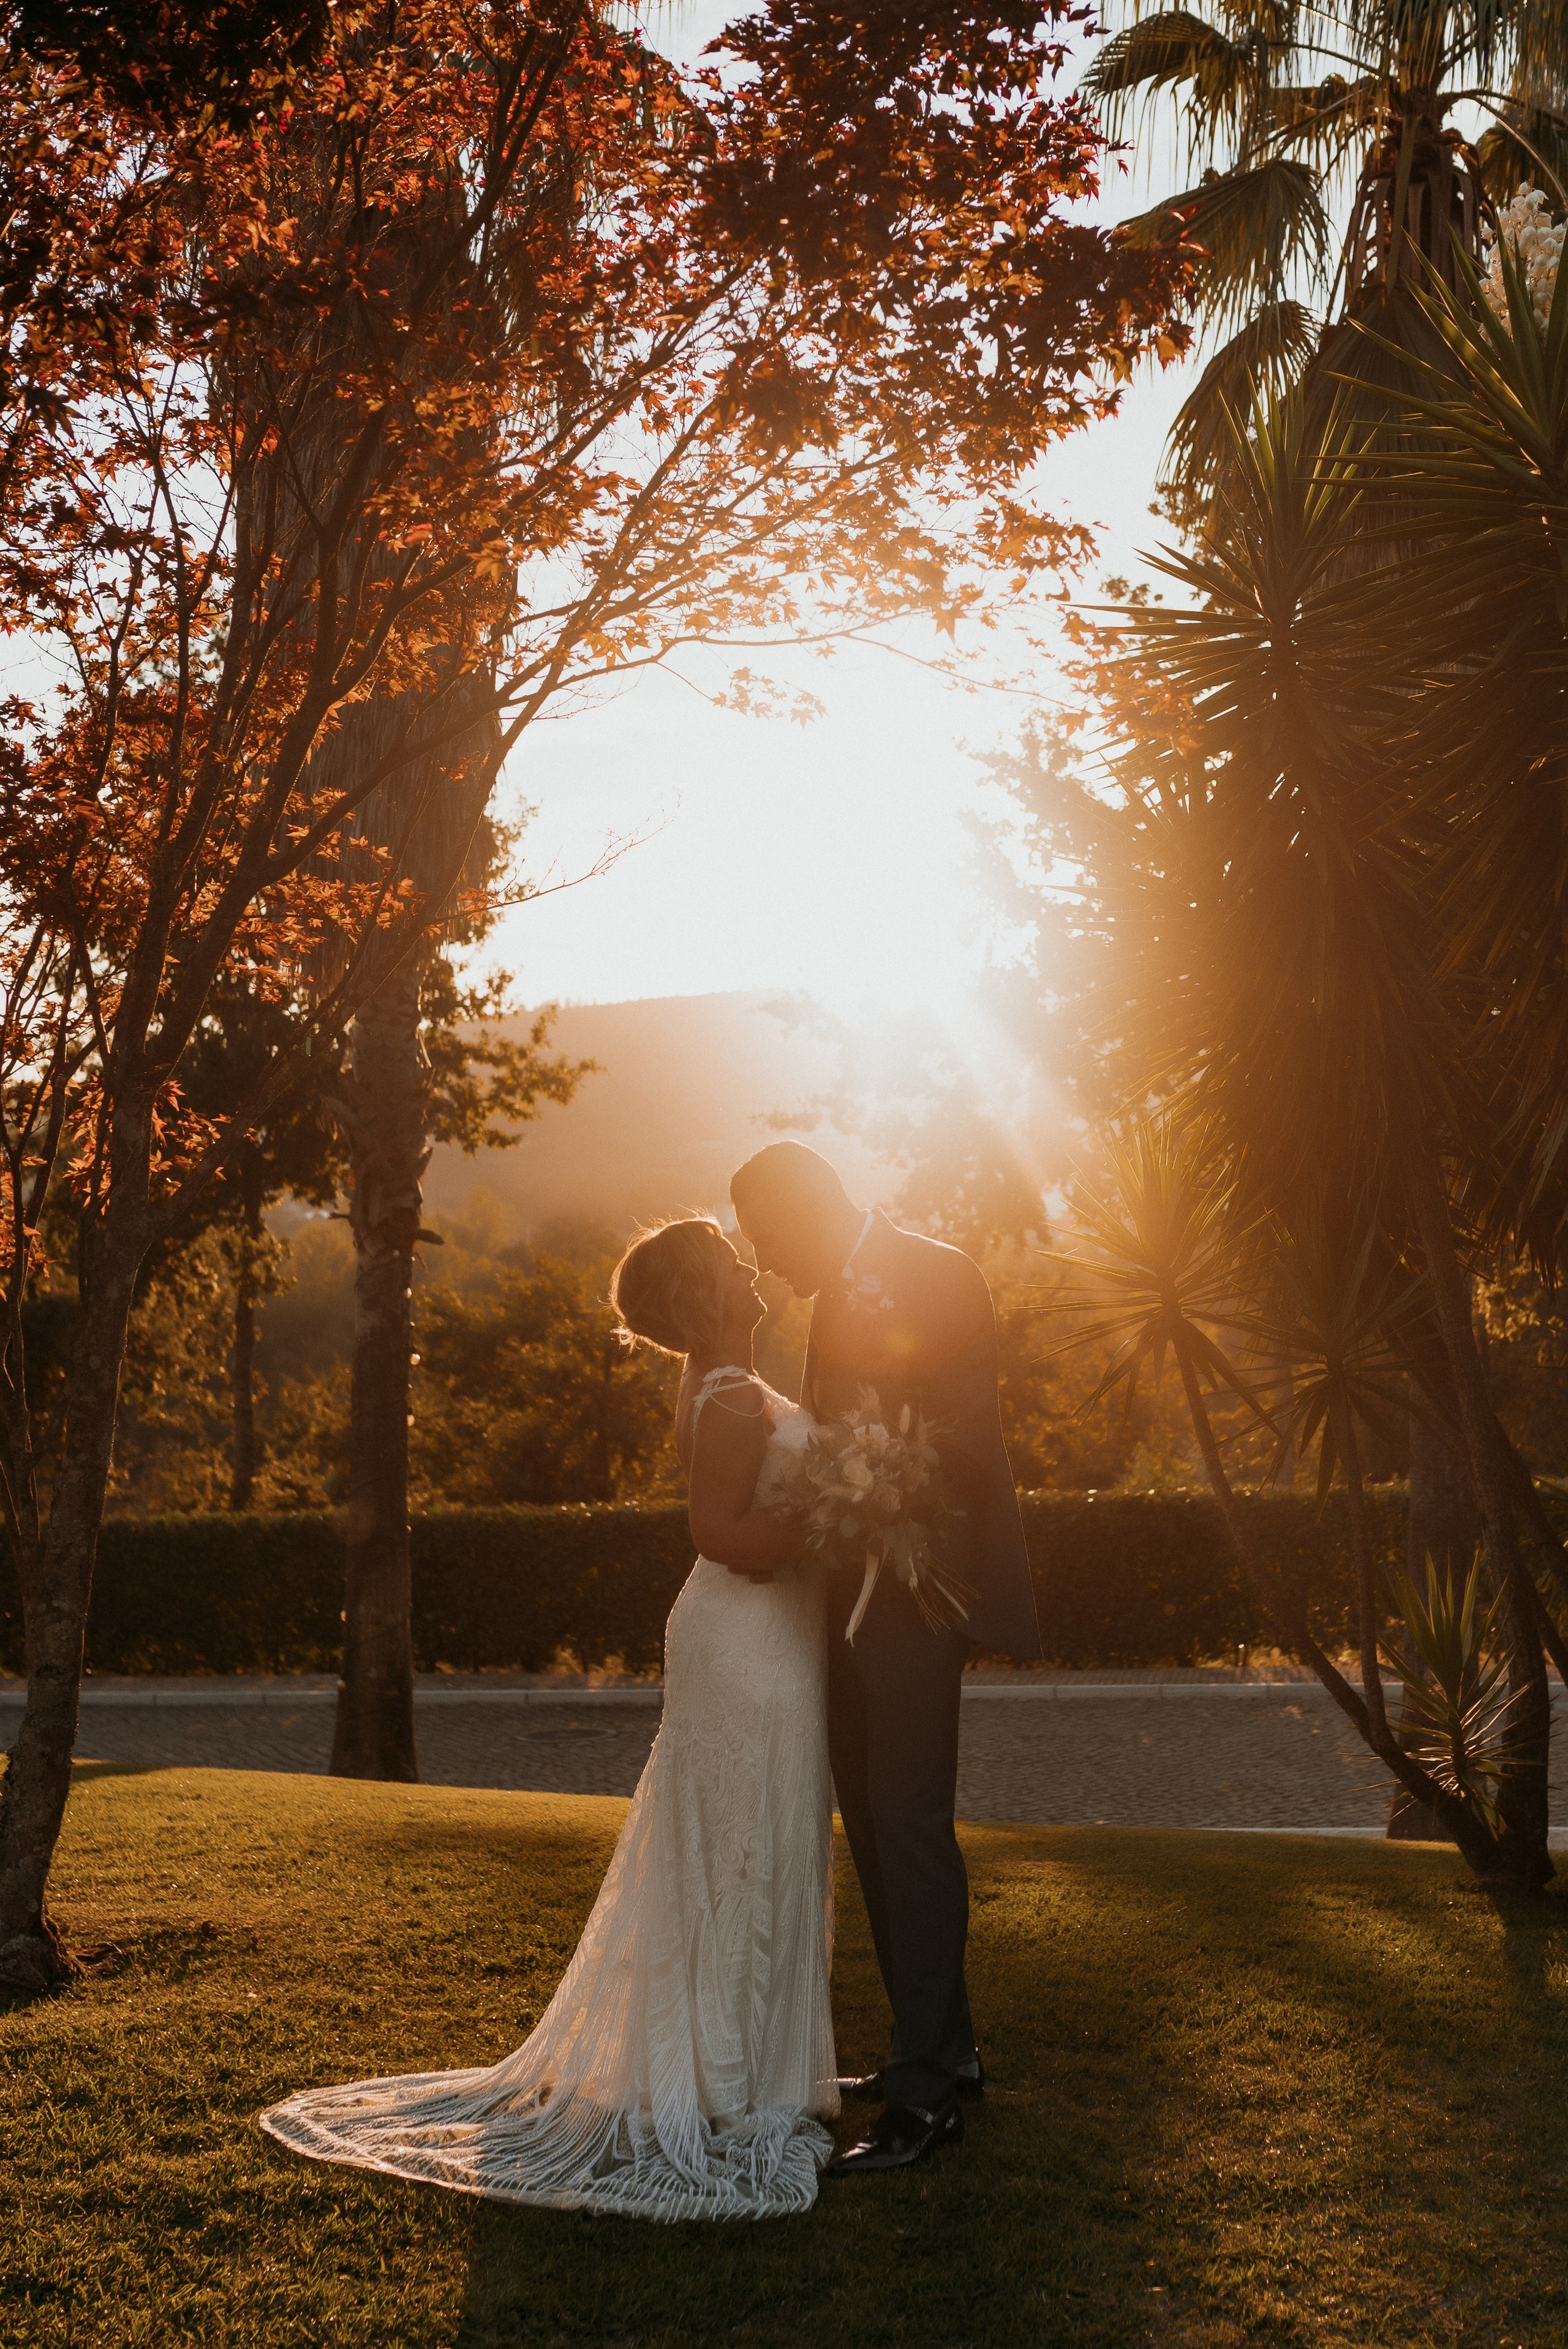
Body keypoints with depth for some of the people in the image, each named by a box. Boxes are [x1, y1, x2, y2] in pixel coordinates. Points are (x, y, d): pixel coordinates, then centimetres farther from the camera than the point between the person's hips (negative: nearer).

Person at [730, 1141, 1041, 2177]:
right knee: (875, 1827, 15)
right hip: (855, 1597, 9)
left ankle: (926, 2092, -2)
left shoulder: (939, 1276, -11)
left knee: (911, 1827, -8)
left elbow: (968, 1439, -17)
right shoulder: (836, 1299, 16)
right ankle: (944, 2048, 27)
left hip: (918, 1590, -9)